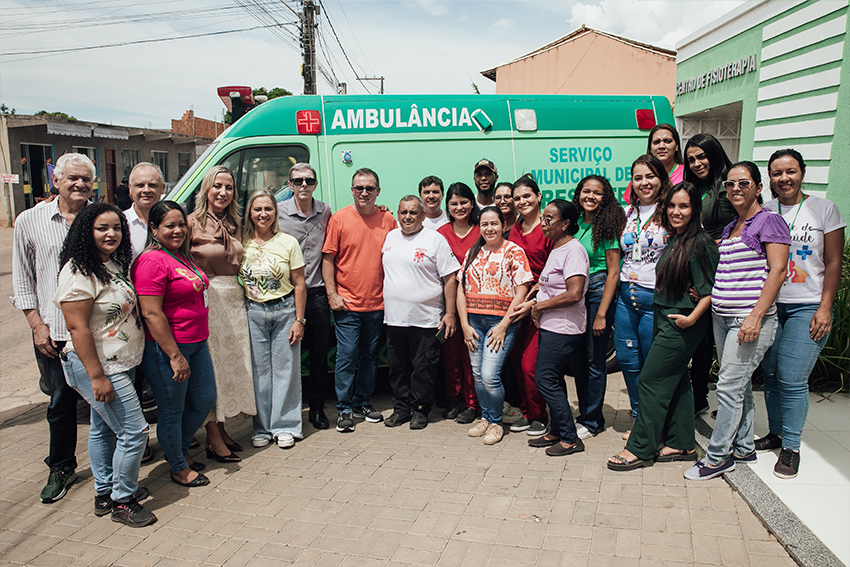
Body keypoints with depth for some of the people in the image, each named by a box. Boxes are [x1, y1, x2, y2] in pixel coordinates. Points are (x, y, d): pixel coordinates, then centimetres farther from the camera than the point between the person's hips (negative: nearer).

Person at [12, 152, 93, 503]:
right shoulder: (30, 221, 3)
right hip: (53, 332, 1)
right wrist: (37, 325, -2)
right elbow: (22, 279, 6)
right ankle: (61, 468, 31)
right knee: (61, 402, 12)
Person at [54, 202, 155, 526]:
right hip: (97, 367, -10)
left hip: (119, 364, 10)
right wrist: (97, 376, -23)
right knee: (134, 430, -6)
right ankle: (122, 501, 10)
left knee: (104, 427, 20)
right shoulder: (79, 271, -19)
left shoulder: (115, 265, 9)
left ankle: (105, 493, 34)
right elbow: (77, 327, -22)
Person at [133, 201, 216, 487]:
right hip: (166, 348, -9)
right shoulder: (152, 261, -17)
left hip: (197, 344, 10)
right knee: (172, 411, 7)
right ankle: (179, 469, 25)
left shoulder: (182, 256, 12)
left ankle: (180, 449, 39)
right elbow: (152, 314, -22)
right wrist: (175, 356, -21)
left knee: (205, 400, 18)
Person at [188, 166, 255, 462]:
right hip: (205, 297, -6)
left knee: (233, 361, 9)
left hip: (234, 298, 6)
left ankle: (221, 428, 23)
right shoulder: (193, 222, -5)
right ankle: (213, 436, 7)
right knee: (209, 363, -2)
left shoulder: (234, 225, 13)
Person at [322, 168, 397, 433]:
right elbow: (328, 259, -1)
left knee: (370, 355, 13)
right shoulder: (339, 219, -2)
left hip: (377, 302, 3)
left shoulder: (388, 219, 4)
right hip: (347, 303, -3)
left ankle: (362, 402, 27)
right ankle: (344, 409, 11)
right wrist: (332, 294, -8)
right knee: (346, 355, -1)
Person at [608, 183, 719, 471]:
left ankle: (641, 449, 5)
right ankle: (681, 444, 24)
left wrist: (692, 317, -23)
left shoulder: (700, 242, -15)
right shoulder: (673, 241, 12)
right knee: (676, 381, 13)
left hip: (683, 324, -9)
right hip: (665, 320, 9)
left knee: (651, 381, -5)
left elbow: (711, 290, -18)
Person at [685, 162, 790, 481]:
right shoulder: (730, 227, 17)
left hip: (751, 319, -8)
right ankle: (743, 447, 25)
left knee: (730, 386, -6)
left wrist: (755, 316, -20)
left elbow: (777, 270, -14)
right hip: (721, 317, 8)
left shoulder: (769, 221, -6)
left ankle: (717, 456, 3)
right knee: (739, 385, 14)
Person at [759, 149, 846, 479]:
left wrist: (824, 309, -6)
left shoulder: (824, 209, 0)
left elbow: (833, 263, 0)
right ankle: (776, 434, 25)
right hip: (769, 305, 3)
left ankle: (791, 448, 7)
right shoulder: (763, 211, 6)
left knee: (792, 378, -7)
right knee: (771, 374, 7)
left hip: (807, 307, -3)